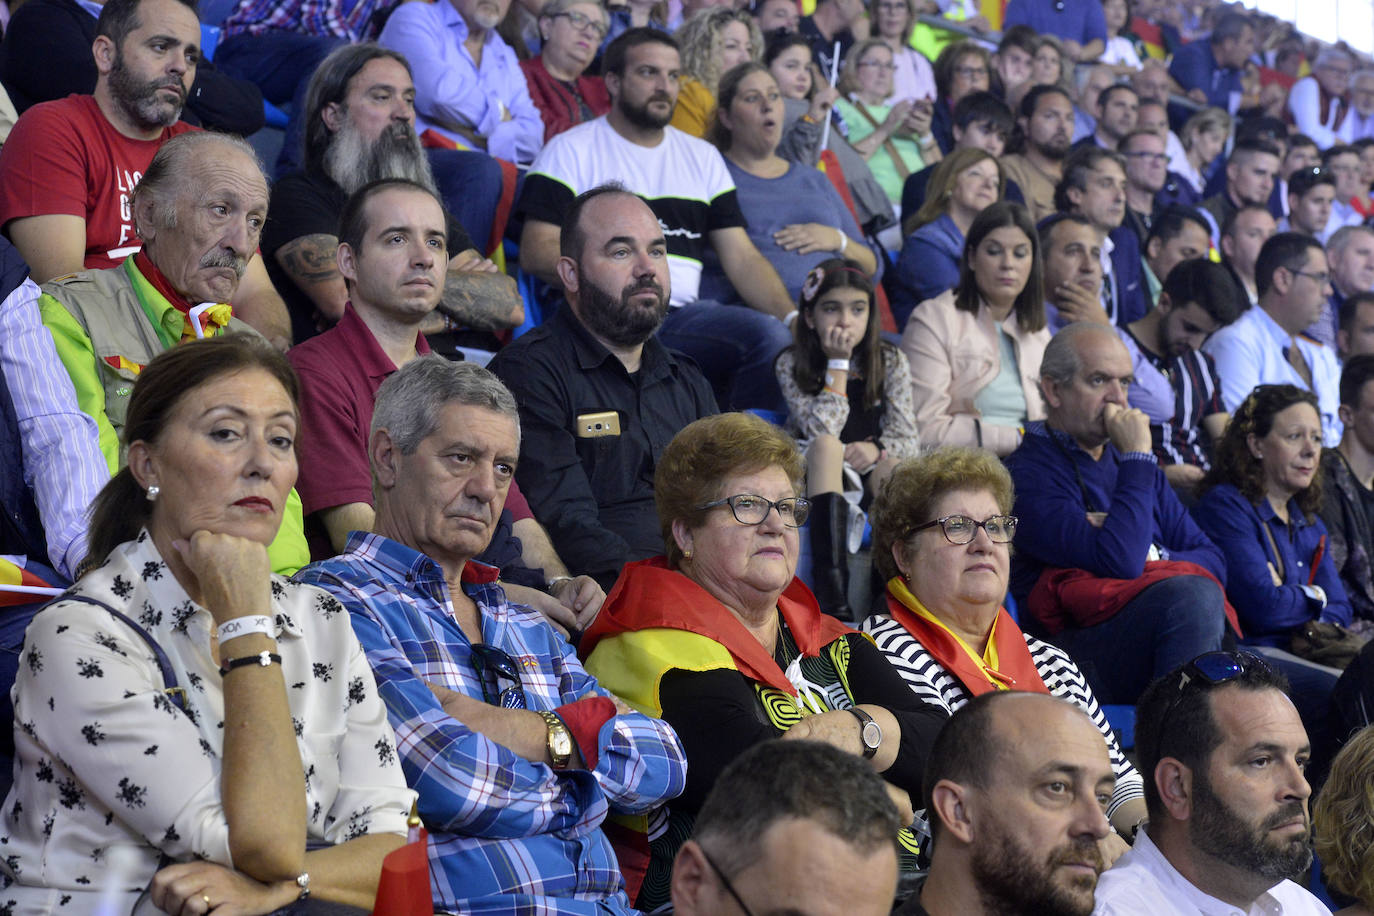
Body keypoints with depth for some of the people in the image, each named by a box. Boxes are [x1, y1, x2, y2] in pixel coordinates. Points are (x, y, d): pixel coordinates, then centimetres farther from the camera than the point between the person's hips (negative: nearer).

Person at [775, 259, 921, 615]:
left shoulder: (891, 362, 5)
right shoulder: (791, 364, -2)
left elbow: (907, 438, -1)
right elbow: (822, 431, -16)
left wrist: (876, 449, -23)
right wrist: (837, 363, -15)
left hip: (871, 469, 1)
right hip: (815, 471, -1)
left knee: (893, 468, -34)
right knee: (826, 446, -37)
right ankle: (831, 595, -51)